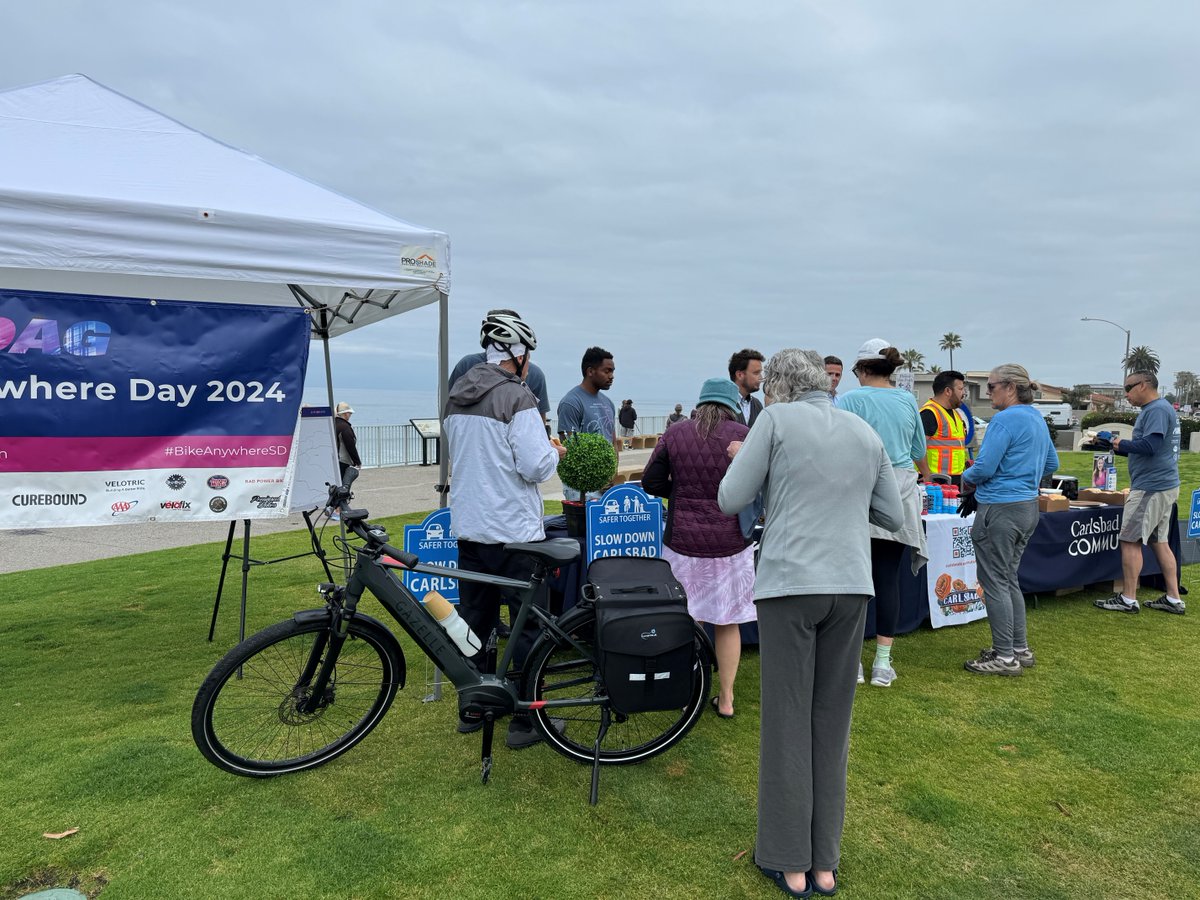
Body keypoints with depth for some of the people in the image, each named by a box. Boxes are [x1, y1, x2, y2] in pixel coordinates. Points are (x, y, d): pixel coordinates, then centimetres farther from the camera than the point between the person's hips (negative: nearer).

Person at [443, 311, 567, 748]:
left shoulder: (455, 397, 9)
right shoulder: (516, 396, -15)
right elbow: (535, 467, -19)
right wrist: (555, 453, 3)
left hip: (468, 527, 8)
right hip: (514, 531, -7)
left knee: (474, 619, 17)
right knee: (529, 625, 4)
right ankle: (526, 721, 11)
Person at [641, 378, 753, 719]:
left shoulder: (674, 434, 1)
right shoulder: (742, 435, -5)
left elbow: (651, 482, 3)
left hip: (683, 541, 1)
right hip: (730, 543, -1)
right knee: (727, 622, 12)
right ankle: (726, 699, 22)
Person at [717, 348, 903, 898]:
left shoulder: (776, 420, -3)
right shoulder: (866, 433, 10)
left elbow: (730, 501, -5)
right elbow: (893, 517, 14)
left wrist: (747, 459, 13)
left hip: (790, 584, -4)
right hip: (852, 586, 4)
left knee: (788, 723, 6)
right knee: (833, 723, 13)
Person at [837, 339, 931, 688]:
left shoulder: (850, 401, -5)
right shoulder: (908, 401, 9)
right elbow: (919, 451, 21)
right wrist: (924, 474, 40)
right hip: (900, 495, 4)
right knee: (888, 578, 7)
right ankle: (883, 664, 13)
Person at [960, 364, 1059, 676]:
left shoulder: (1005, 420, -17)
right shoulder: (1038, 419, 13)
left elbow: (983, 468, -21)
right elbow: (1051, 464, 24)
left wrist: (966, 479, -1)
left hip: (1000, 510, -10)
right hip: (1028, 506, 10)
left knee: (994, 582, -1)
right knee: (1009, 579, 19)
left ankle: (1005, 657, 5)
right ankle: (1020, 649, 26)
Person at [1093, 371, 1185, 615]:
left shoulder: (1157, 410, -15)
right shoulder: (1157, 409, 17)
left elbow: (1150, 445, -26)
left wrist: (1122, 444, -10)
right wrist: (1117, 447, 11)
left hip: (1151, 488, -10)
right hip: (1163, 485, 10)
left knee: (1130, 541, -5)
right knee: (1159, 541, 13)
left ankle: (1128, 599, 1)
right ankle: (1173, 599, 18)